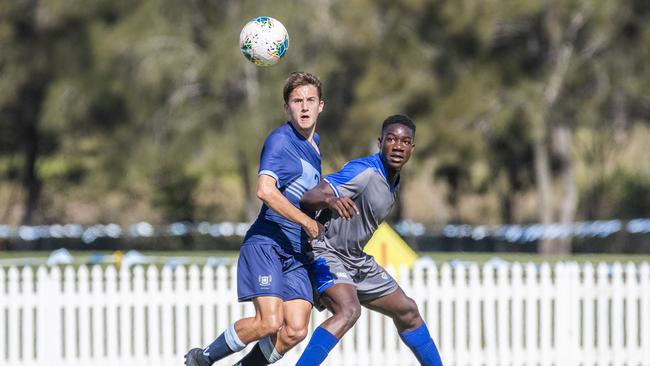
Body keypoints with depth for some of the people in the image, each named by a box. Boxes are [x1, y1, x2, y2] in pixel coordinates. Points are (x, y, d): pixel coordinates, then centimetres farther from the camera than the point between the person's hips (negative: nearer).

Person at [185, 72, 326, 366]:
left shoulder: (314, 145, 18)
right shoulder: (281, 140, -8)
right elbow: (265, 191, -22)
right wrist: (308, 222, -16)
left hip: (297, 253, 8)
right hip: (266, 244, -8)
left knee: (295, 330, -8)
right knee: (270, 322, -21)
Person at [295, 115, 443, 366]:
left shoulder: (393, 184, 8)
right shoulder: (364, 172, -21)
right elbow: (308, 198, -33)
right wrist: (330, 200, -53)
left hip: (357, 260, 10)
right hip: (326, 254, -10)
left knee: (407, 312, 17)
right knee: (349, 310, -34)